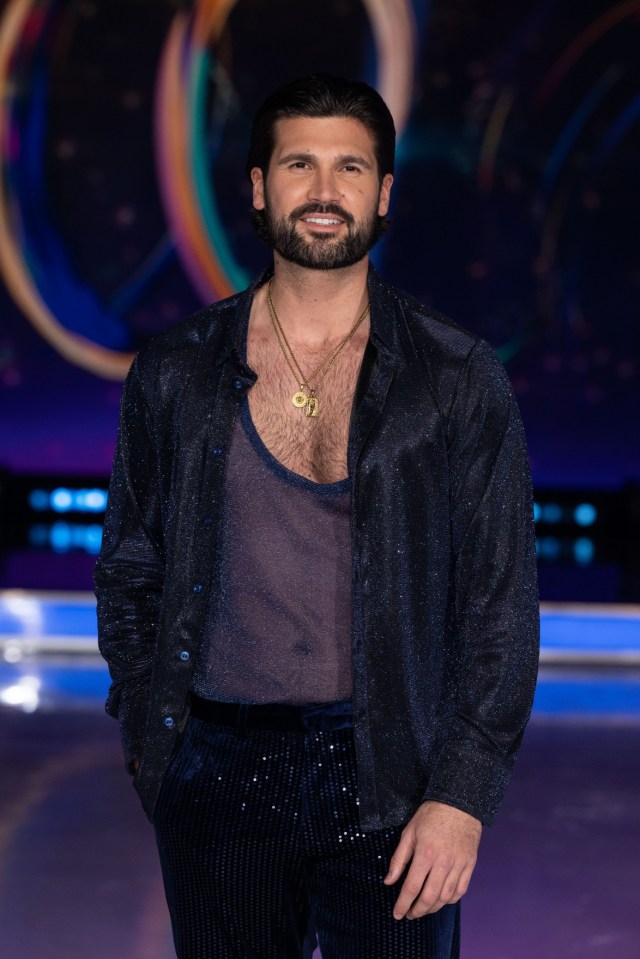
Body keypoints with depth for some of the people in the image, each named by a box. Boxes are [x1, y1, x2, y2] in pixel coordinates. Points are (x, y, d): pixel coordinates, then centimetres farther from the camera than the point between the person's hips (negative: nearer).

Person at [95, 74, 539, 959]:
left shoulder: (460, 380, -2)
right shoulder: (175, 377, 4)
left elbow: (501, 604, -3)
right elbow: (129, 571, 13)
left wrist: (463, 794, -9)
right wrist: (149, 734, 5)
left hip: (393, 784, -1)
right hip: (218, 774, 2)